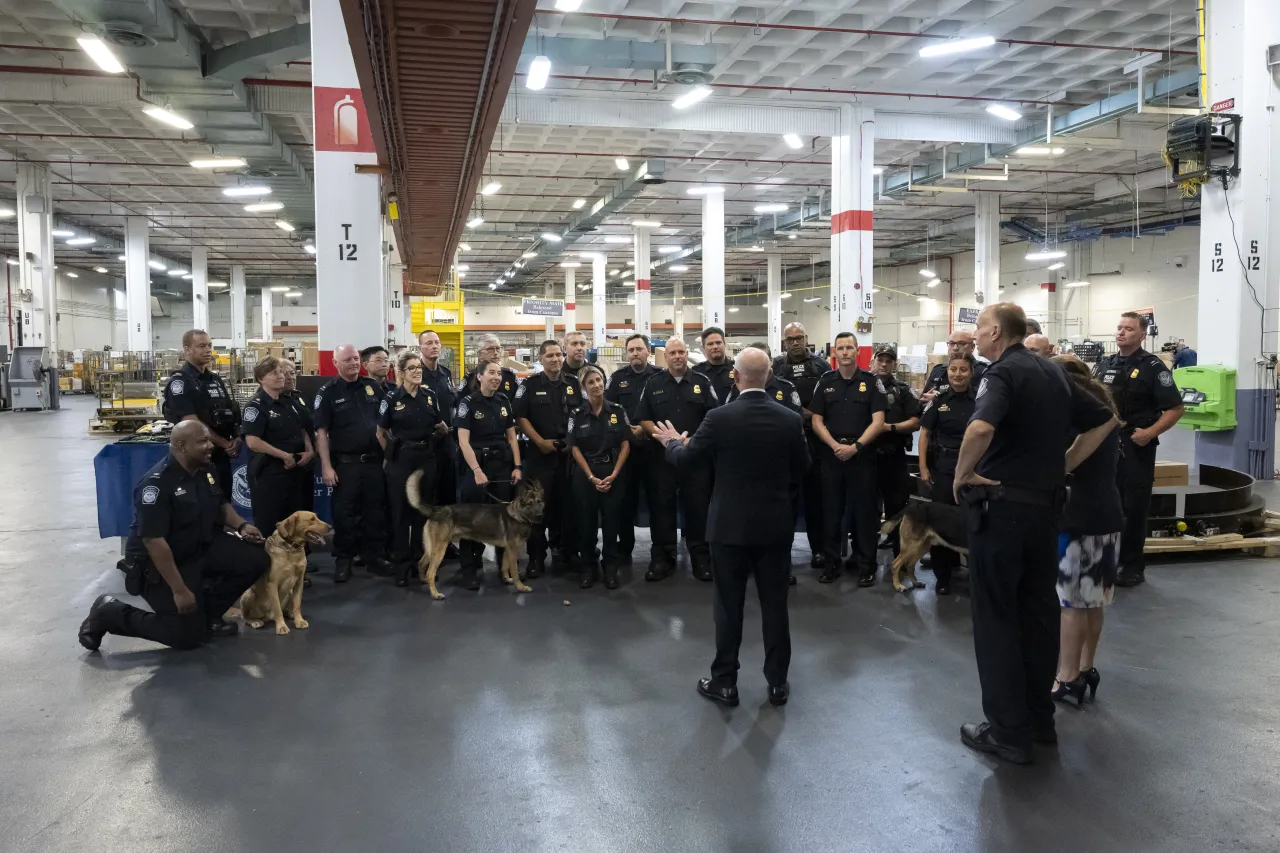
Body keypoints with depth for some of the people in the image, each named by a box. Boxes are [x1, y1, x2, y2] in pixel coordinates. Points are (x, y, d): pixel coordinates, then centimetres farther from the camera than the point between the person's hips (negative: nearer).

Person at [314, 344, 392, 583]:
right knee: (344, 513, 3)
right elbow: (321, 431, -6)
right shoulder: (328, 391, -4)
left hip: (374, 461, 3)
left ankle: (374, 555, 21)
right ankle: (343, 559, 15)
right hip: (345, 463, -3)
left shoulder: (372, 386, 7)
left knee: (375, 511, 9)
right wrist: (326, 466, -12)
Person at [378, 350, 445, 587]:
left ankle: (422, 560, 21)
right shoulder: (391, 399, -4)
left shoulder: (430, 396, 4)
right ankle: (401, 564, 8)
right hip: (401, 460, -3)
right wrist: (393, 453, -2)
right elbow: (381, 433, 3)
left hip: (426, 458, 3)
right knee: (401, 511, 0)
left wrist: (431, 442, 1)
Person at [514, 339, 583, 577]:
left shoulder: (574, 384, 8)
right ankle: (536, 556, 2)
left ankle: (564, 548, 25)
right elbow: (520, 417, -4)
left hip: (568, 452, 3)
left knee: (566, 502, 9)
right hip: (539, 453, -3)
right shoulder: (530, 385, -1)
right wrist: (540, 441, -11)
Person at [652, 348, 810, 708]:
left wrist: (672, 441, 19)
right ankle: (778, 682, 20)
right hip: (776, 525, 2)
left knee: (729, 606, 8)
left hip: (730, 525, -2)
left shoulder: (719, 418, -14)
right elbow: (801, 469, 8)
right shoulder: (790, 419, -5)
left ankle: (724, 682, 17)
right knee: (775, 604, 11)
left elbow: (686, 459, -3)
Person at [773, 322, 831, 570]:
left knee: (816, 494, 4)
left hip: (815, 438, 0)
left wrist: (814, 415, -11)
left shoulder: (821, 365, 8)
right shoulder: (775, 367, 7)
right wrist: (799, 413, -8)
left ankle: (819, 549, 11)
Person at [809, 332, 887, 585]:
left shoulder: (872, 382, 0)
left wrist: (855, 446, -16)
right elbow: (816, 421, 4)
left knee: (864, 509, 2)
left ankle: (866, 563, 11)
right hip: (832, 454, 2)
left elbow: (878, 421, -6)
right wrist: (835, 445, -11)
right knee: (832, 509, 7)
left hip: (863, 454, -2)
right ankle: (831, 561, 16)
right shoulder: (825, 383, 6)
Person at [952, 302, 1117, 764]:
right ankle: (1040, 717, 25)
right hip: (1046, 505, 8)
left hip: (1000, 504, -8)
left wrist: (963, 474, -18)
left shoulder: (1003, 371, -14)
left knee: (996, 617, 1)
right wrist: (1063, 464, 14)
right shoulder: (1054, 373, 11)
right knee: (1039, 611, 15)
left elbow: (980, 429, -34)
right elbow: (1104, 420, 20)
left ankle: (1009, 731, 7)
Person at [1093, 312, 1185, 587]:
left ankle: (1133, 567, 13)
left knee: (1135, 509, 2)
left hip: (1136, 448, -5)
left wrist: (1151, 432, -20)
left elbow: (1175, 408, -9)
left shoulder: (1152, 366, -6)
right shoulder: (1104, 364, 10)